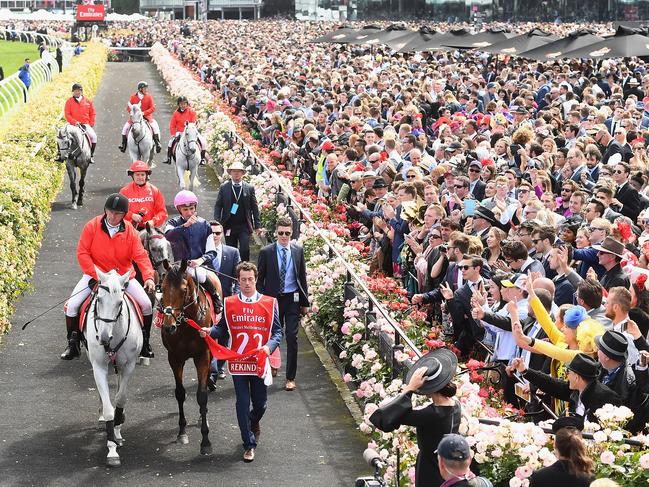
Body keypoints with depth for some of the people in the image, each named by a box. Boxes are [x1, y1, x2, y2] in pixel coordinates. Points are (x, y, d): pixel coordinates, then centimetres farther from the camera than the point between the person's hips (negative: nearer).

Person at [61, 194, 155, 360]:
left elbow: (140, 256, -14)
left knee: (146, 305, -11)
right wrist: (95, 275, -19)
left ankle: (144, 343, 10)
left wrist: (148, 277, -30)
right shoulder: (92, 226, -10)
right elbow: (82, 252, -11)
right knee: (72, 305, -14)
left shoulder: (130, 232, -8)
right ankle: (73, 344, 4)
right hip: (95, 275, -1)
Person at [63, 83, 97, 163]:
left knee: (93, 136, -21)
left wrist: (91, 124, 3)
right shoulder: (69, 101, 6)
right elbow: (67, 114, 1)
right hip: (74, 125, -1)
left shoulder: (88, 101, 11)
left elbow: (92, 114, 15)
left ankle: (91, 155, -5)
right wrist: (74, 122, -13)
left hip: (86, 124, 2)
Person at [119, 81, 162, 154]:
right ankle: (123, 144, 1)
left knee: (155, 126, -22)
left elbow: (152, 108, -9)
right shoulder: (133, 97, -4)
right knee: (126, 127, -12)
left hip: (146, 116, -1)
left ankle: (157, 143, -15)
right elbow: (128, 107, 0)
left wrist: (144, 113, -22)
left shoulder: (149, 97, -4)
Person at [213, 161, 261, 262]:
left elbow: (254, 208, 4)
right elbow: (218, 206, 3)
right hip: (229, 226, 1)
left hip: (244, 226, -1)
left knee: (244, 249, -11)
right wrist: (217, 223, -8)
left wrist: (257, 225, 1)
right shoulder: (224, 187, 3)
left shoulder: (249, 188, 3)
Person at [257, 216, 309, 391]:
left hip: (292, 299, 0)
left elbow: (302, 277, 8)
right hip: (273, 298, 0)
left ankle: (290, 378, 3)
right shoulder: (266, 252, -4)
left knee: (292, 337, -3)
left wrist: (305, 302, 7)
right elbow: (260, 279, 1)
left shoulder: (298, 250, 2)